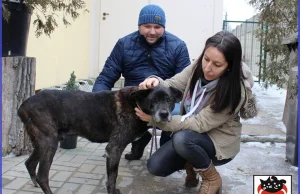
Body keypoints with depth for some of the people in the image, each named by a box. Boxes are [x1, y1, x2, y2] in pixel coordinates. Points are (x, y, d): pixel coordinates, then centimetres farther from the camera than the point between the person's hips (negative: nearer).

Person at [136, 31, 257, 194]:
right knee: (155, 167, -9)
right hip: (191, 134, 5)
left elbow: (200, 124, -29)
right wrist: (156, 82, -37)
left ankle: (212, 179, -7)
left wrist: (155, 119, -33)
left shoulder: (235, 90, -30)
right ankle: (193, 165, 20)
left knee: (182, 139, -36)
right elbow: (173, 85, -11)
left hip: (219, 142, -5)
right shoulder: (199, 67, -14)